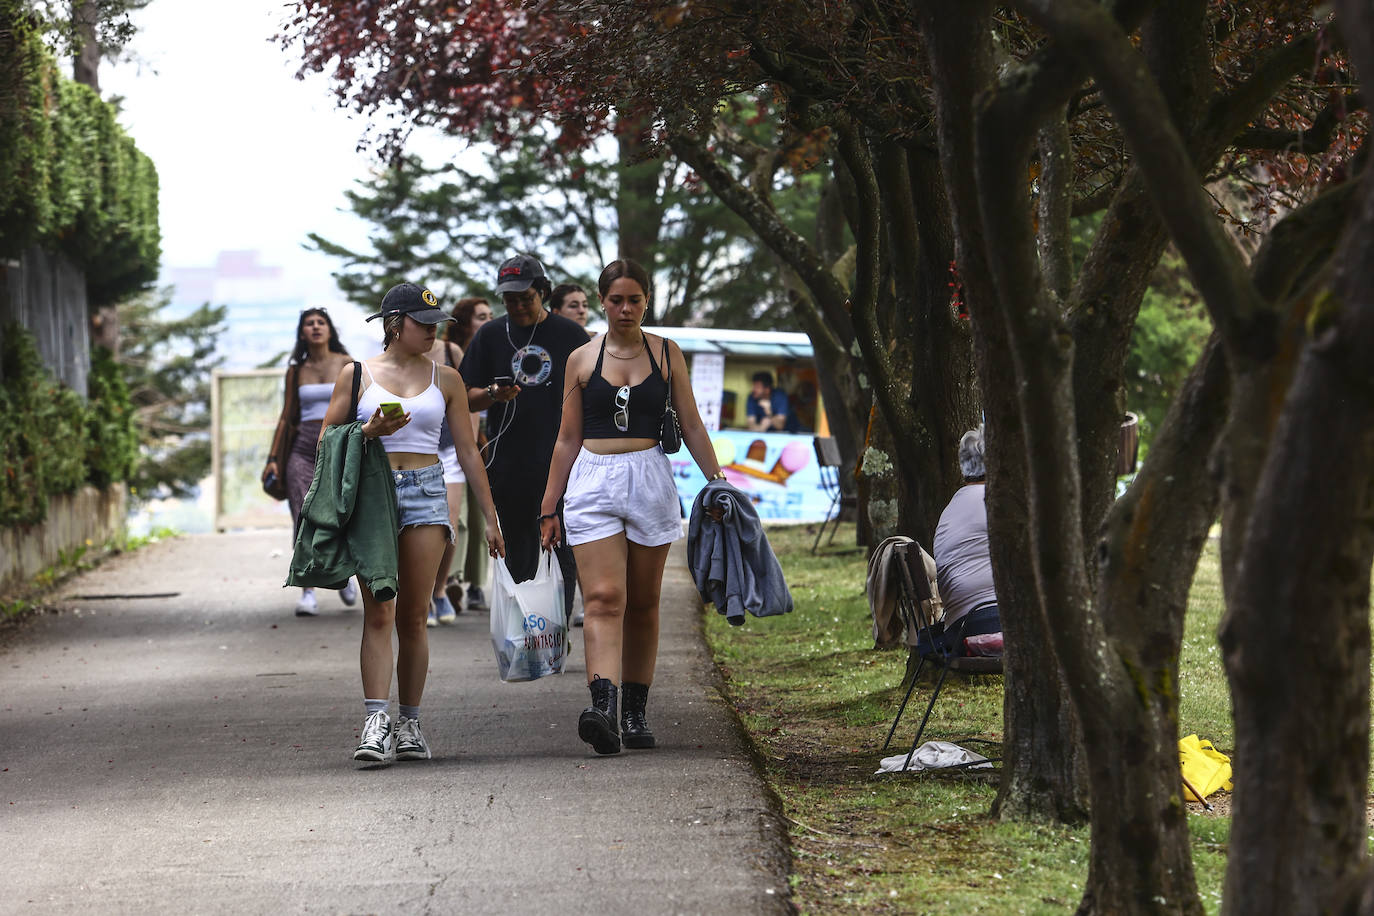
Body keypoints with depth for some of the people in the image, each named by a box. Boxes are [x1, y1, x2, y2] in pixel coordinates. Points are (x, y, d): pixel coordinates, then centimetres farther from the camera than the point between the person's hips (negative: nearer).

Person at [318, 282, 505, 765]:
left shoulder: (445, 378, 12)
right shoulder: (356, 375, 7)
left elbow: (467, 452, 14)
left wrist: (489, 516, 11)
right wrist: (369, 432, -11)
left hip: (426, 493, 2)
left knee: (413, 616, 1)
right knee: (378, 613, -11)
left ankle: (410, 725, 7)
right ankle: (377, 724, -18)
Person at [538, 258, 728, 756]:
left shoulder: (666, 354, 8)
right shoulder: (582, 360, 8)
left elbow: (692, 426, 11)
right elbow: (568, 438, 12)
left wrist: (717, 482, 3)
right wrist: (550, 506, 10)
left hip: (650, 481, 1)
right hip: (593, 481, -1)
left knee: (643, 603, 6)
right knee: (604, 598, -15)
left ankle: (635, 712, 13)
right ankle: (603, 703, -29)